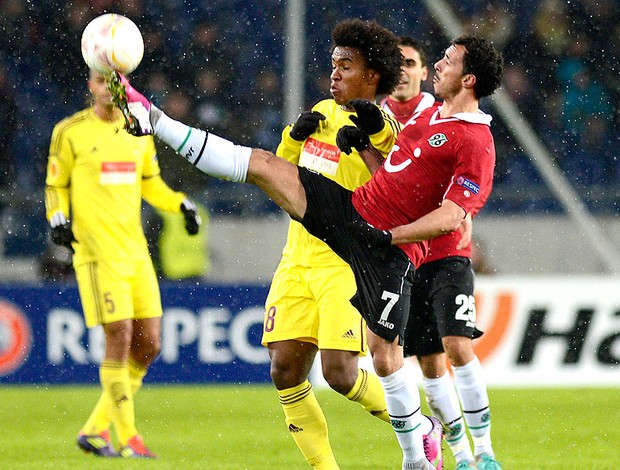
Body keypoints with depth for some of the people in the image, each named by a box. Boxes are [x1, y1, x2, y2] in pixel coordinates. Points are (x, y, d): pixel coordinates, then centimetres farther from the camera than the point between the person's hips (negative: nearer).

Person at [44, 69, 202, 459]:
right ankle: (128, 439, -3)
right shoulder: (70, 132, -2)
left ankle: (95, 428, 15)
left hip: (136, 250, 6)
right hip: (98, 250, -6)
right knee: (120, 339, -12)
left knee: (149, 345, 3)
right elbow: (56, 186, 5)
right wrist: (58, 219, -13)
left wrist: (181, 204, 7)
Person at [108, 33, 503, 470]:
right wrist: (362, 147, 9)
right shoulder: (430, 115, 15)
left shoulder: (476, 142, -13)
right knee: (262, 163, 2)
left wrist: (388, 236, -21)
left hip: (390, 253, -8)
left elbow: (451, 217, -20)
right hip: (352, 209, 8)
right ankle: (150, 119, 6)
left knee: (385, 354, -7)